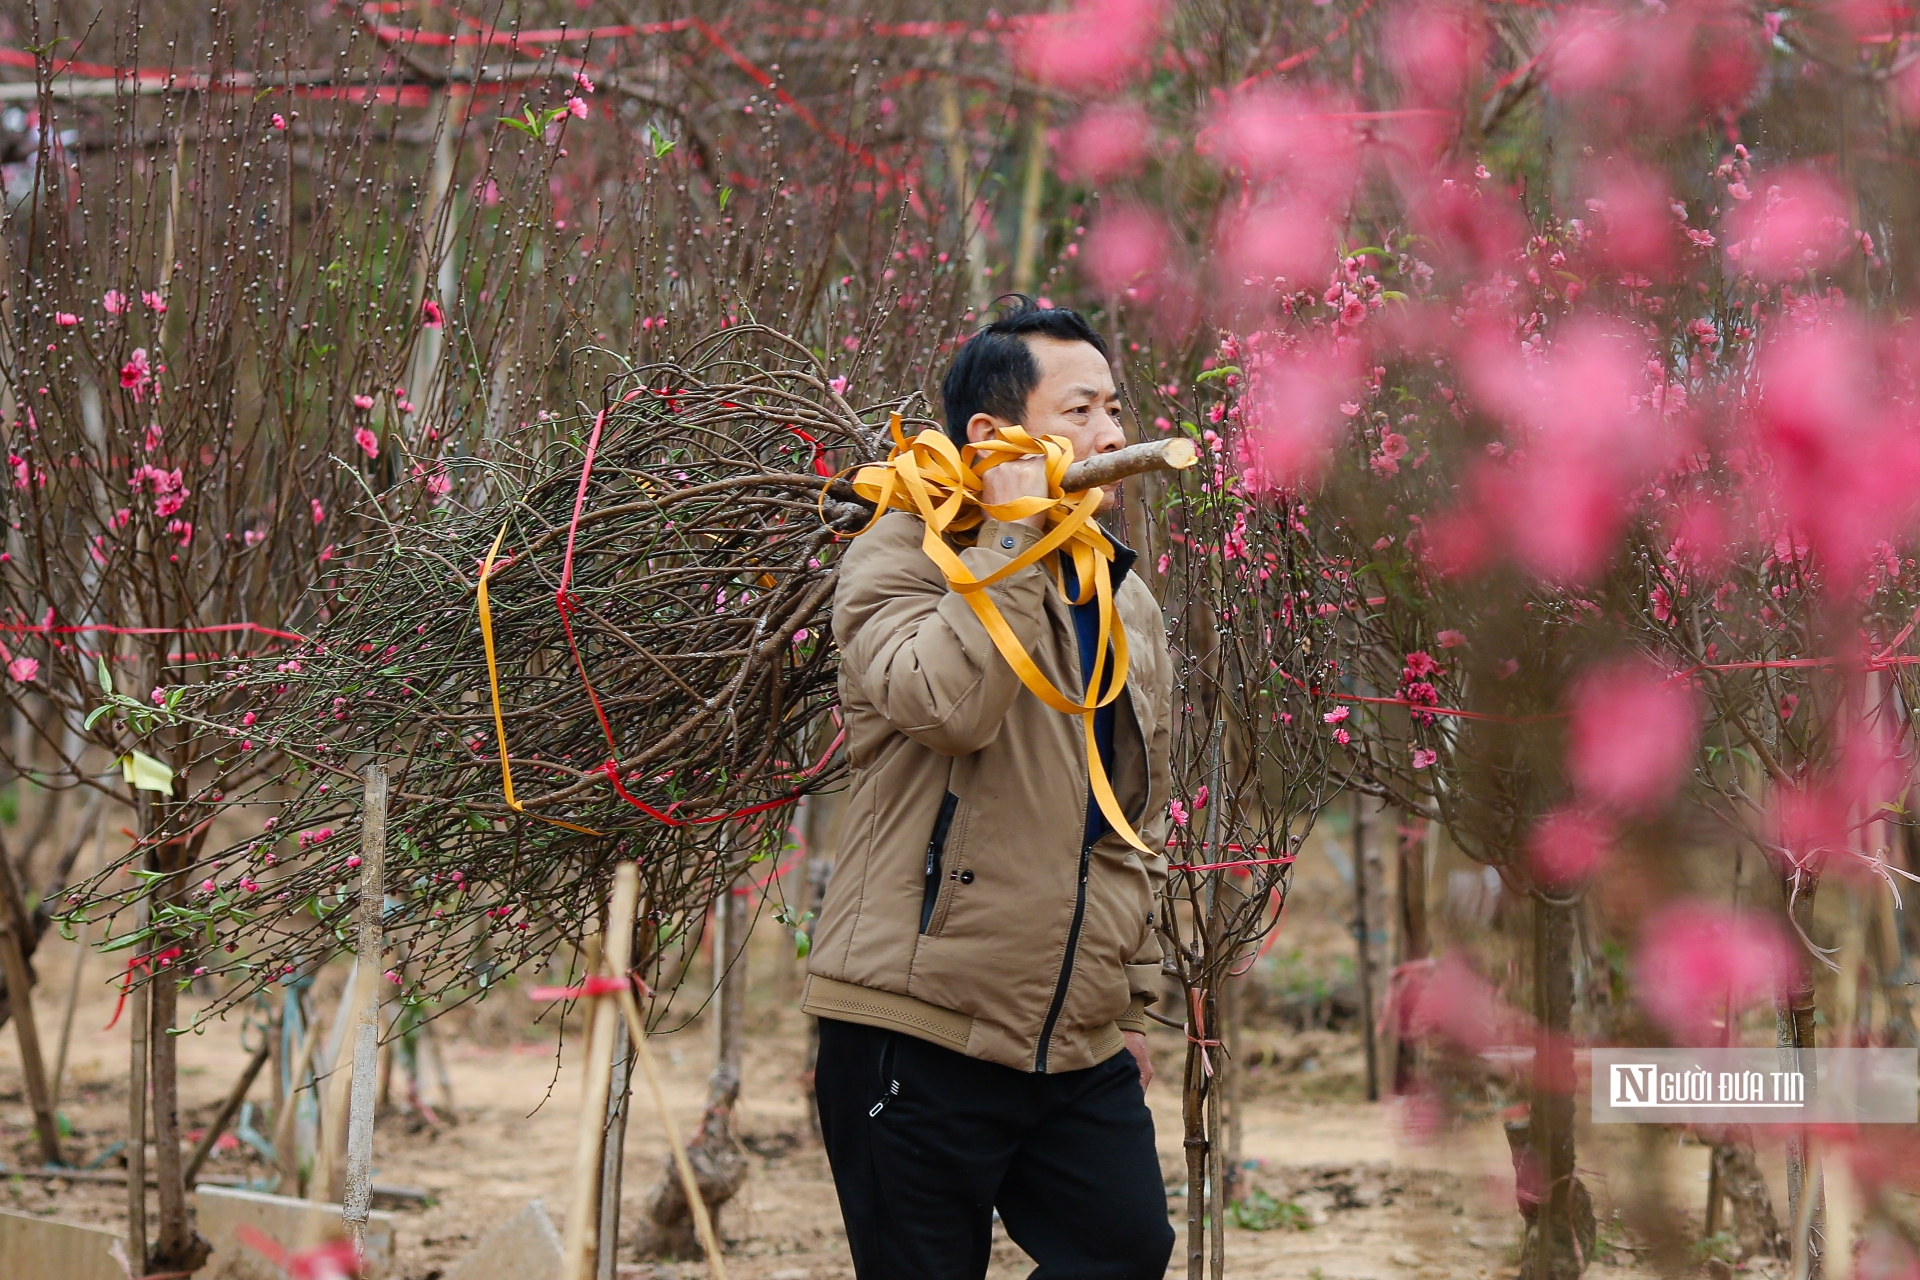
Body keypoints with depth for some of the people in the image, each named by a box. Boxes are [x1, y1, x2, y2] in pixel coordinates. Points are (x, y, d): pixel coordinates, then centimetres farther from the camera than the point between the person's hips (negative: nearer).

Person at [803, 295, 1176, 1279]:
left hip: (1079, 1050, 7)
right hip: (920, 1037, -6)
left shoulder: (1129, 606, 18)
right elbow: (948, 701, -27)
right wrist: (1012, 532, -18)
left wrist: (1131, 1004, 21)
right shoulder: (900, 560, -4)